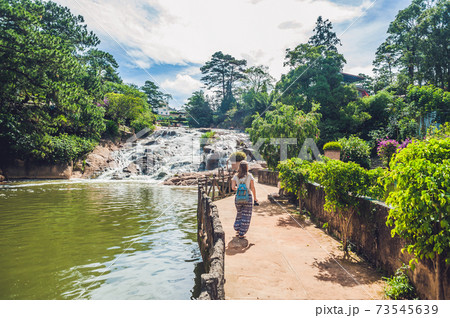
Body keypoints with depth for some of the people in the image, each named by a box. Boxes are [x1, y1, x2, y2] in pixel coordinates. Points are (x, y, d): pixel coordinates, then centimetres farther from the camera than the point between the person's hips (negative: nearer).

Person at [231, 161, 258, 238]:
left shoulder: (235, 176, 0)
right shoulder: (249, 176, -6)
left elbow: (233, 187, -3)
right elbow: (253, 188, -6)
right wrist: (255, 198, 1)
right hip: (248, 197, -3)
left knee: (239, 214, 23)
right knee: (246, 216, 8)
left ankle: (237, 230, 25)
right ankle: (241, 234, 10)